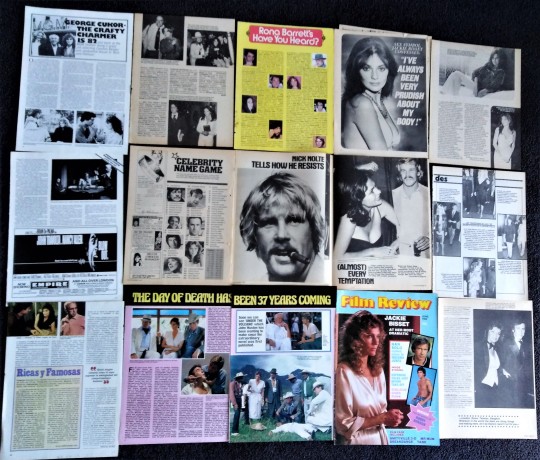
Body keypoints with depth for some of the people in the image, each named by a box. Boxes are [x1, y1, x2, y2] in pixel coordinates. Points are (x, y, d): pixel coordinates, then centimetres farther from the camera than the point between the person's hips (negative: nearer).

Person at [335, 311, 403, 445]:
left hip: (380, 437, 7)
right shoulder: (345, 371, -20)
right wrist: (383, 418, -18)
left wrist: (390, 416, -6)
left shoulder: (378, 370, 2)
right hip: (358, 440, -6)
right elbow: (344, 424, -19)